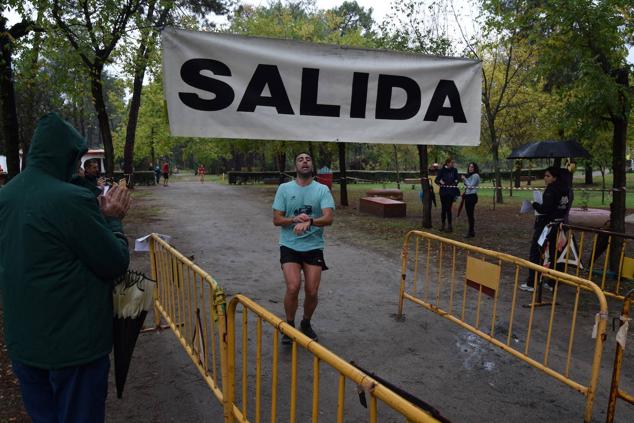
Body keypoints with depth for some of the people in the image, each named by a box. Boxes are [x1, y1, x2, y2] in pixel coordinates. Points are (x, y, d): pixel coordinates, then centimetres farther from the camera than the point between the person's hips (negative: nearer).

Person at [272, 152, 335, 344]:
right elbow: (276, 220, 0)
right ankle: (289, 325, 10)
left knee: (312, 291, 0)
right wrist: (295, 220, -19)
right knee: (293, 287, -16)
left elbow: (329, 218, -14)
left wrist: (309, 222, -32)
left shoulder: (322, 189, -1)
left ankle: (306, 324, 29)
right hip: (290, 245, -1)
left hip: (313, 246, 1)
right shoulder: (284, 188, 1)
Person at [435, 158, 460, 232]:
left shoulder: (454, 170, 5)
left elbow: (456, 179, 14)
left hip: (451, 192, 0)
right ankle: (443, 225, 18)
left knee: (448, 208, -4)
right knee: (443, 208, 7)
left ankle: (449, 225, 2)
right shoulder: (442, 170, 0)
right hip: (443, 191, 0)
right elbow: (436, 180, -1)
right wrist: (440, 182, -20)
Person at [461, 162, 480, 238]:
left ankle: (471, 232, -3)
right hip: (467, 196, 9)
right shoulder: (469, 175, 18)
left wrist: (465, 179, -9)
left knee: (471, 214, -7)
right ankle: (471, 231, 19)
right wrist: (464, 180, 4)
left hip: (472, 196, -9)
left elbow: (471, 185, -16)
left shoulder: (475, 175, -10)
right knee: (469, 214, 12)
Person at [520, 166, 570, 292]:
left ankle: (531, 284, 3)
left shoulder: (551, 189, -17)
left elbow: (545, 209, -24)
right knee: (553, 253, 14)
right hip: (558, 224, 8)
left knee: (535, 253, 0)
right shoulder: (563, 189, 8)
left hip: (546, 225, -8)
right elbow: (564, 208, 16)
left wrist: (535, 204, -7)